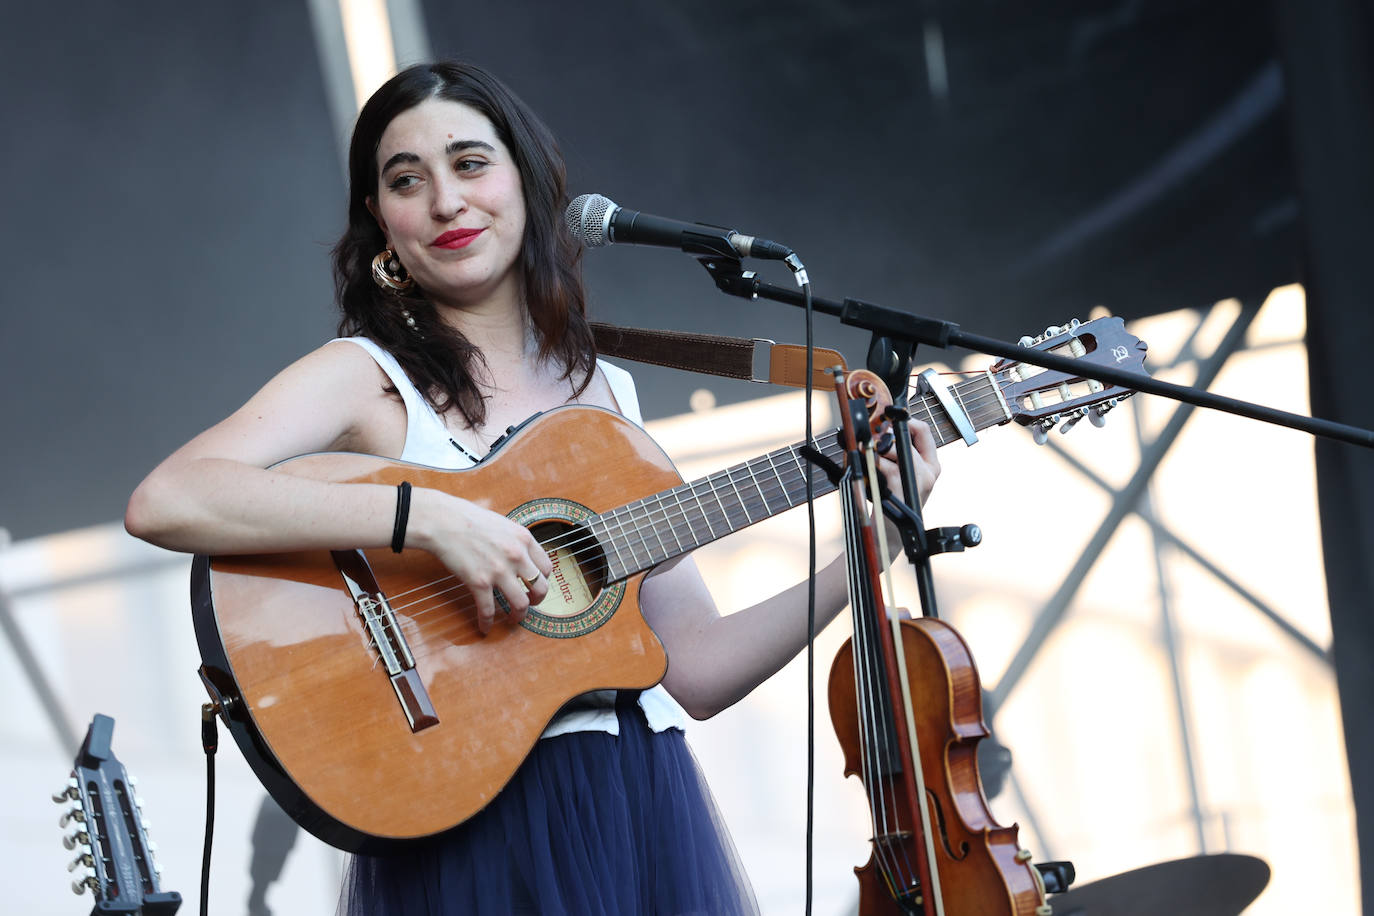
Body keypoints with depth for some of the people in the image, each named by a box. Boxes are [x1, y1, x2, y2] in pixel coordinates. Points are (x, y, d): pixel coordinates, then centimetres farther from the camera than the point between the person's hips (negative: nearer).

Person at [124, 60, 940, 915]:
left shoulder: (606, 393, 12)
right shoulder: (365, 379, -2)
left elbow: (694, 670, 10)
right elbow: (163, 503, -21)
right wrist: (430, 516, -24)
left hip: (651, 824, 5)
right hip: (475, 826, -4)